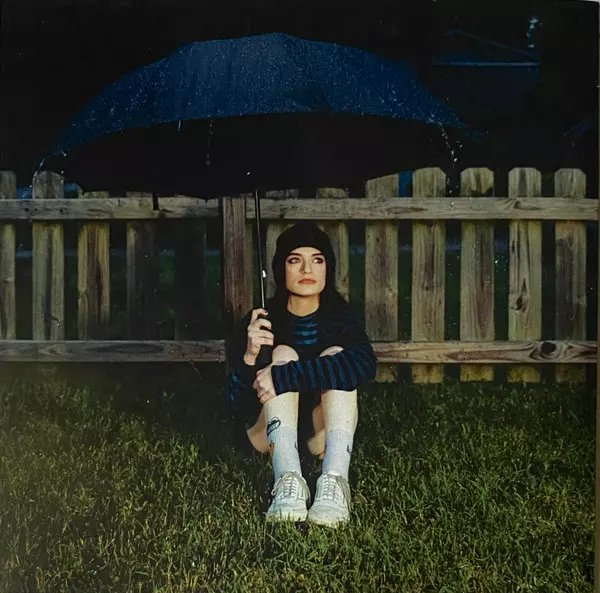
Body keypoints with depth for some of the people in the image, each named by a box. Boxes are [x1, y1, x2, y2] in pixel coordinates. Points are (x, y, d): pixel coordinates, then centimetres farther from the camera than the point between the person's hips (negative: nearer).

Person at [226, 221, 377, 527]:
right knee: (283, 354, -25)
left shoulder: (341, 316, -11)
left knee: (336, 355, -25)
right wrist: (249, 357, -38)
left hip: (323, 435, 0)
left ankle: (335, 481, -43)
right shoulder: (260, 320, -13)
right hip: (271, 433, 0)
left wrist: (280, 377, -41)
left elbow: (365, 363, -35)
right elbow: (237, 407, -18)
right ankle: (287, 480, -42)